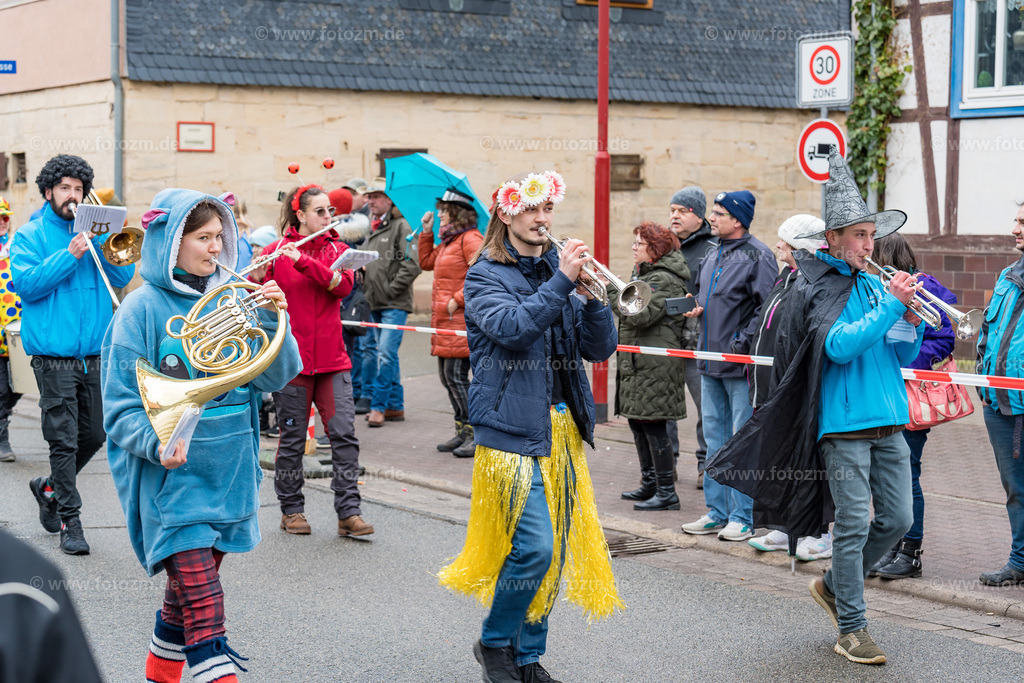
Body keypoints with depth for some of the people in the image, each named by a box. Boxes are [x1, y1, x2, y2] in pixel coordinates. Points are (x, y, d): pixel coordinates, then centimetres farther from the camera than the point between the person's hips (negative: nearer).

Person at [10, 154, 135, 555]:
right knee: (64, 440, -5)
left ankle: (49, 488, 33)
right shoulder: (30, 235, 2)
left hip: (94, 353, 5)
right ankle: (69, 521, 3)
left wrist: (103, 240, -10)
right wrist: (69, 256, -18)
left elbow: (123, 278, 4)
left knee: (94, 435, 11)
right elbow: (24, 283, -11)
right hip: (54, 354, -5)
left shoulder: (94, 232, 13)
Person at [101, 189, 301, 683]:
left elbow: (274, 377, 2)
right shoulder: (143, 308, -9)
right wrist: (158, 444, -26)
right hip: (172, 476, -6)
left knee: (189, 593, 19)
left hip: (227, 473, 6)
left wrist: (274, 321, -14)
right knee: (204, 613, -12)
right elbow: (122, 408, -9)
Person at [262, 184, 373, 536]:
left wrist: (303, 260, -22)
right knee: (292, 438, 4)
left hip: (331, 358, 2)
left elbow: (343, 284, -12)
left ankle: (349, 512, -1)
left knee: (344, 433, -5)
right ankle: (291, 510, 18)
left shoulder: (337, 250, 9)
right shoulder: (276, 251, 0)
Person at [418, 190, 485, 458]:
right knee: (447, 377, 11)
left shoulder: (470, 239, -12)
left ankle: (476, 435, -5)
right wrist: (426, 232, 20)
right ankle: (463, 432, 18)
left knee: (456, 376, -10)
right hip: (445, 321, 10)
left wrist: (457, 300, -19)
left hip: (462, 320, -10)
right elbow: (426, 262, 29)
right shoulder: (448, 242, 19)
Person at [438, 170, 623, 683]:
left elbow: (599, 348, 6)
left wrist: (591, 295, -10)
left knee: (554, 550, 7)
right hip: (512, 428, -6)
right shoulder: (486, 276, -2)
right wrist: (562, 282, -23)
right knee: (534, 546, -12)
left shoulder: (557, 271, 12)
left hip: (562, 430, 6)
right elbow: (512, 328, -22)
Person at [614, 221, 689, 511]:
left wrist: (610, 290, -20)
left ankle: (667, 493, -2)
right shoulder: (644, 273, 18)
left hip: (655, 366, -11)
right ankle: (650, 484, 27)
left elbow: (640, 316, -25)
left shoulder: (664, 280, -15)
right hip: (637, 364, 11)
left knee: (653, 425, -8)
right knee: (638, 423, 16)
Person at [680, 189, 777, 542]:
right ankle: (717, 512, 22)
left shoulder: (757, 256, -11)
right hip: (711, 364, 9)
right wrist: (696, 309, 8)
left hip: (741, 366, -8)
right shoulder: (711, 256, 14)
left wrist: (742, 341, -19)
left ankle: (743, 517, 3)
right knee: (715, 437, 13)